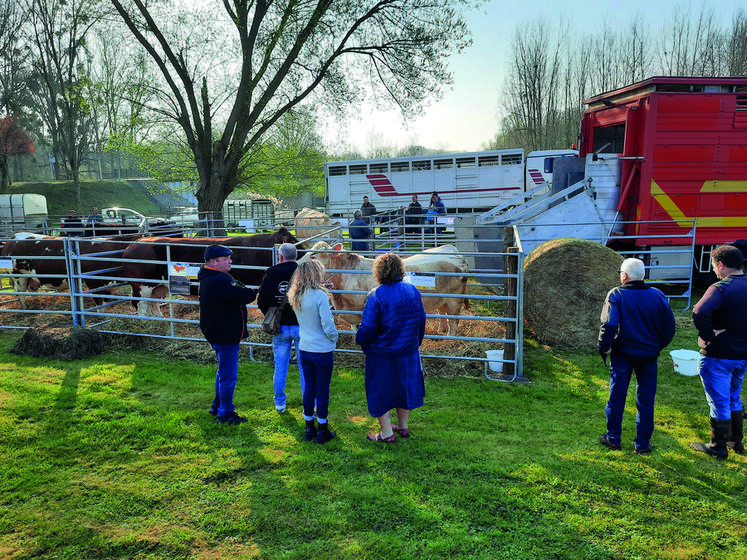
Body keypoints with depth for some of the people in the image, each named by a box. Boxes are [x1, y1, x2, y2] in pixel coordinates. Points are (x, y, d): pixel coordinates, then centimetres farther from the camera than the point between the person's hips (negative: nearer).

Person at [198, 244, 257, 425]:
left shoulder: (211, 278, 11)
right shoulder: (219, 281, -25)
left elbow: (238, 295, 10)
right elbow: (248, 296, -26)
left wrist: (242, 294, -10)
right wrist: (248, 292, -5)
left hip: (222, 334, 11)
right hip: (225, 336, -11)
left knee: (224, 372, 25)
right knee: (228, 375, 1)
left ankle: (218, 406, 39)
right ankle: (225, 414, 14)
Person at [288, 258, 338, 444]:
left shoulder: (296, 297, 0)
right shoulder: (320, 296, -20)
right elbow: (328, 326, -17)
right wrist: (334, 338, -1)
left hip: (304, 349, 6)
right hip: (323, 351, -6)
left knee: (309, 388, 16)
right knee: (322, 390, 7)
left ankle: (309, 429, 26)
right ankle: (323, 431, 18)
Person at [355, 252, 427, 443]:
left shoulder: (376, 295, -19)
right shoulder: (413, 291, -1)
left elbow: (368, 328, -18)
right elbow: (421, 320, 8)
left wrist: (360, 339, 3)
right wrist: (416, 342, 21)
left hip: (382, 353, -6)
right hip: (408, 350, 6)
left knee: (380, 391, 10)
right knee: (404, 385, 21)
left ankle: (387, 433, 17)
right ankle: (403, 426, 34)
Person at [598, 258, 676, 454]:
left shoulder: (616, 295, -12)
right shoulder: (658, 296, -1)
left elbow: (609, 325, -20)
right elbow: (669, 327, 3)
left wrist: (603, 349, -7)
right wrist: (658, 346, 16)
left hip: (622, 355, -2)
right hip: (649, 356, 3)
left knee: (617, 397, 10)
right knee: (646, 400, 12)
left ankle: (613, 438, 22)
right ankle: (642, 443, 19)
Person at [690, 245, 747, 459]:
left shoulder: (721, 288, -20)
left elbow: (700, 312, -37)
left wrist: (706, 335, -23)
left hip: (718, 356, -7)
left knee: (719, 401, 4)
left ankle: (718, 447, 16)